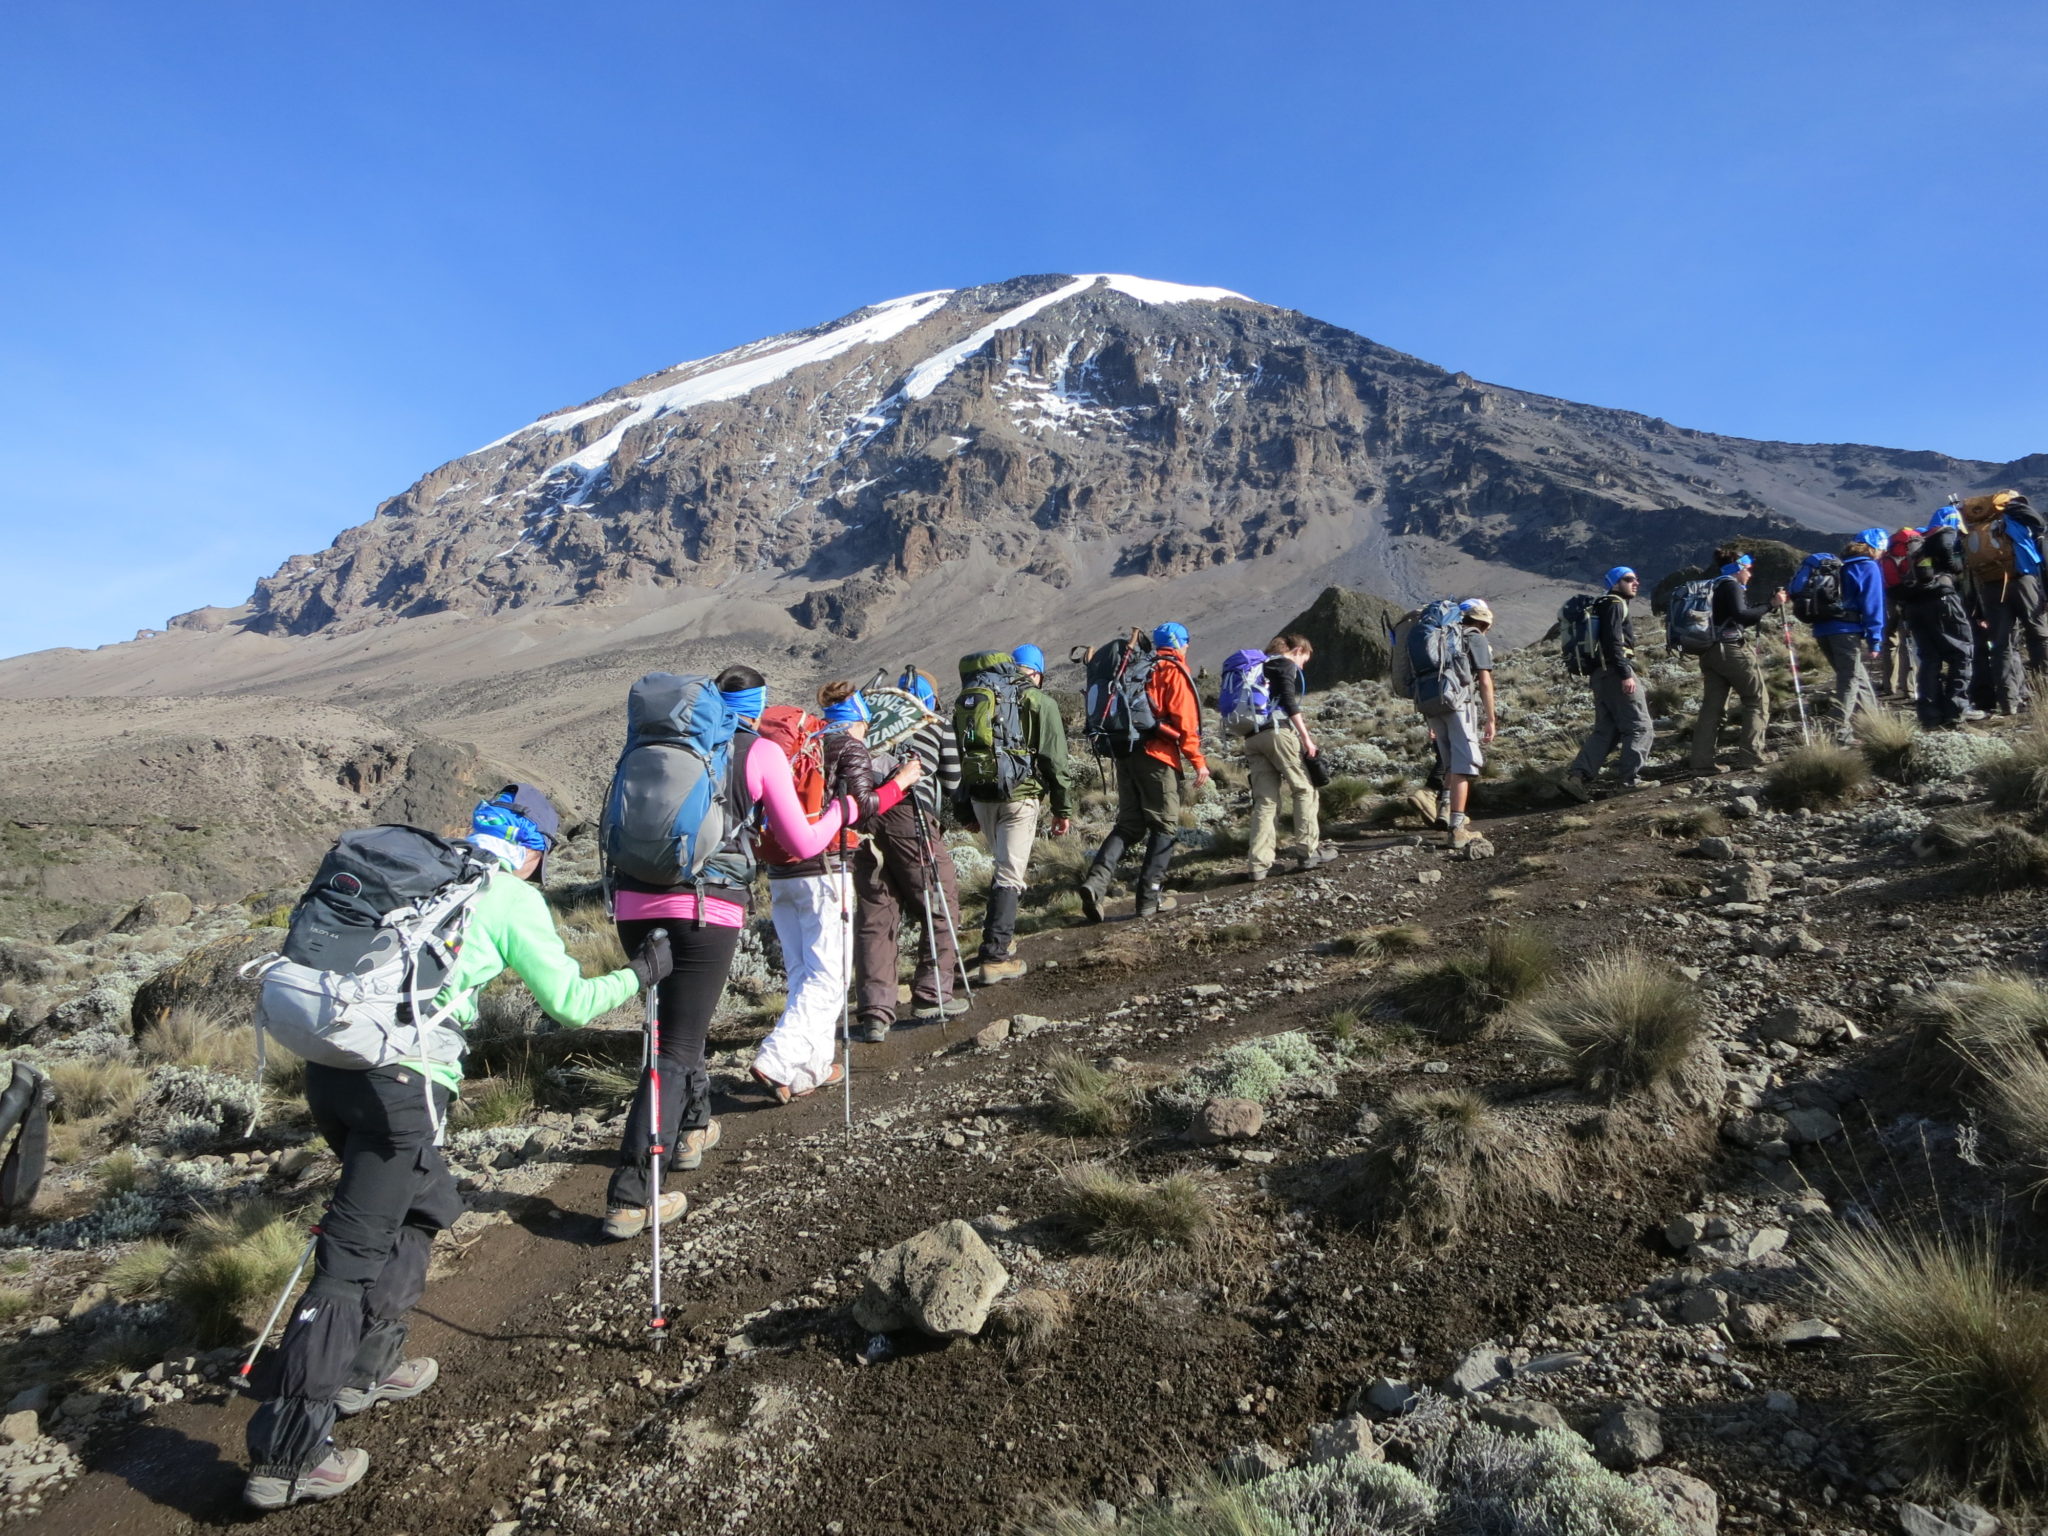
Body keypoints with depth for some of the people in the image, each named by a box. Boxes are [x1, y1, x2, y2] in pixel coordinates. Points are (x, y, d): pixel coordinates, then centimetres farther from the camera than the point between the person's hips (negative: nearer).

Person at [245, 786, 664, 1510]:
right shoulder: (512, 897, 1)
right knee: (355, 1254, 0)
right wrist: (639, 974, 20)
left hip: (328, 1060, 7)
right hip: (400, 1080, -7)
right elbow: (569, 1002, 6)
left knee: (427, 1204, 24)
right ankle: (285, 1454, 5)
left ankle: (365, 1367, 33)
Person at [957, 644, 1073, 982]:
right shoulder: (1040, 703, 0)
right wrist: (1062, 809, 2)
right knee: (1010, 875, -4)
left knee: (1004, 864, 23)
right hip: (1019, 796, -5)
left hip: (980, 796, 5)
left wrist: (964, 809, 20)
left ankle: (1002, 936, 28)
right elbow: (1055, 760, -5)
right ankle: (995, 957, -9)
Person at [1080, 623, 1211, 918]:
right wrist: (1198, 761, -9)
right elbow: (1184, 720, -11)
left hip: (1126, 755, 7)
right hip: (1157, 757, -7)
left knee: (1128, 824, 11)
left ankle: (1096, 880, -8)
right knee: (1165, 827, 3)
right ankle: (1150, 896, 3)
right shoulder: (1175, 670, -2)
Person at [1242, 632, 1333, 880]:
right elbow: (1289, 702, -10)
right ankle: (1308, 852, 1)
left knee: (1264, 799, 5)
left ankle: (1258, 863, -2)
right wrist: (1306, 737, -10)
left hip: (1251, 737, 7)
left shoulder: (1259, 667, 28)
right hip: (1278, 731, -7)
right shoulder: (1286, 664, 4)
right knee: (1304, 789, 4)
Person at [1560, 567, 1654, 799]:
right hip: (1616, 672, -10)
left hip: (1600, 674, 10)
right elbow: (1613, 641, -19)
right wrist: (1625, 674, -24)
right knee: (1640, 727, -3)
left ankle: (1576, 776, -1)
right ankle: (1631, 779, -5)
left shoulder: (1604, 606, 23)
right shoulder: (1615, 604, -7)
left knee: (1605, 731, 9)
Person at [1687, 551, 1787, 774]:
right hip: (1732, 649, -8)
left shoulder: (1715, 587, 21)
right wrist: (1770, 605, -17)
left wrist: (1770, 604, 20)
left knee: (1712, 706, 5)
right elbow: (1741, 616, -21)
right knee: (1757, 700, 4)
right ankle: (1751, 755, -1)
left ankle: (1702, 762, -2)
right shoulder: (1732, 585, -6)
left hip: (1709, 652, 8)